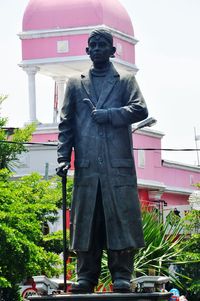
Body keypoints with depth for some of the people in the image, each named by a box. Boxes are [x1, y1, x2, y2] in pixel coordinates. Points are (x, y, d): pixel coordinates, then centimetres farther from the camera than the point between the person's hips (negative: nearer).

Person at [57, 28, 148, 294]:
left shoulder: (126, 81, 14)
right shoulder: (75, 84, 20)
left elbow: (140, 110, -2)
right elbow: (66, 124, 14)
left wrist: (105, 115, -6)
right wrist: (63, 157, 2)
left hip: (119, 164, -2)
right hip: (87, 166, 2)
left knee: (121, 219, -6)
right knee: (86, 221, -2)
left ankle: (122, 277, -4)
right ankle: (86, 277, 1)